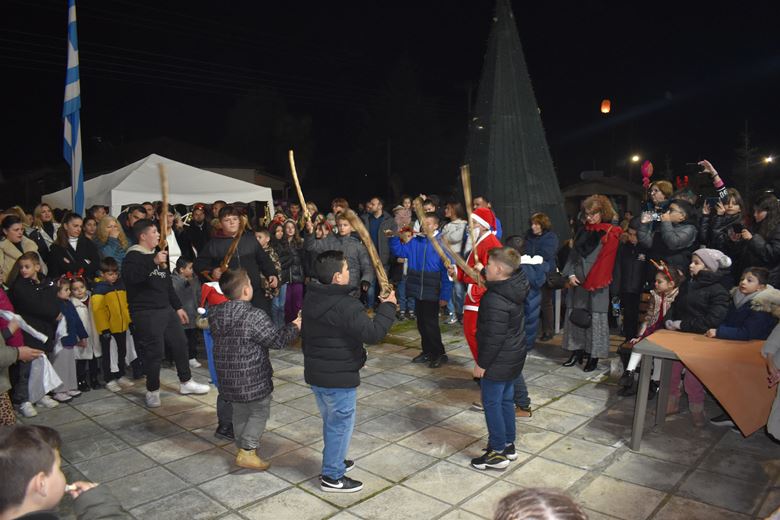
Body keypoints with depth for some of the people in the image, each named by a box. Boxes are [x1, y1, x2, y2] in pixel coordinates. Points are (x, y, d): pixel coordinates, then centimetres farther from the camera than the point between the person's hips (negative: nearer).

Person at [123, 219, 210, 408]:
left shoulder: (158, 255, 18)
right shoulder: (133, 256, -9)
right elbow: (130, 277, -31)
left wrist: (178, 307, 21)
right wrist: (153, 262, -35)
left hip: (166, 309, 8)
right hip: (146, 313, -8)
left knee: (180, 344, 12)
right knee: (154, 352, -4)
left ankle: (186, 382, 26)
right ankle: (152, 391, 14)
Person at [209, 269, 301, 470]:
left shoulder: (215, 314, -2)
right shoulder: (254, 316, -23)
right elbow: (276, 340, -17)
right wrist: (294, 326, 0)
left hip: (227, 378, 7)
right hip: (253, 379, -7)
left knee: (240, 412, 22)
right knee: (260, 412, 11)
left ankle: (243, 447, 33)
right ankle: (247, 451, 5)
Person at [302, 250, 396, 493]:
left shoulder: (312, 298, 2)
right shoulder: (345, 305, -26)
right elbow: (373, 333, -27)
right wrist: (388, 307, -13)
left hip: (315, 372, 9)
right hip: (339, 377, -9)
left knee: (331, 421, 24)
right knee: (341, 423, 7)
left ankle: (334, 461, 41)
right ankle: (332, 477, 18)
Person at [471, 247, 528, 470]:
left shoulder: (495, 300, -28)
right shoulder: (515, 286, -2)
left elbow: (494, 337, -25)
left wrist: (482, 363, -15)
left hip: (498, 362, -9)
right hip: (514, 358, 9)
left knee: (492, 403, 4)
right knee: (506, 400, 20)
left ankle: (498, 452, 15)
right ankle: (508, 445, 33)